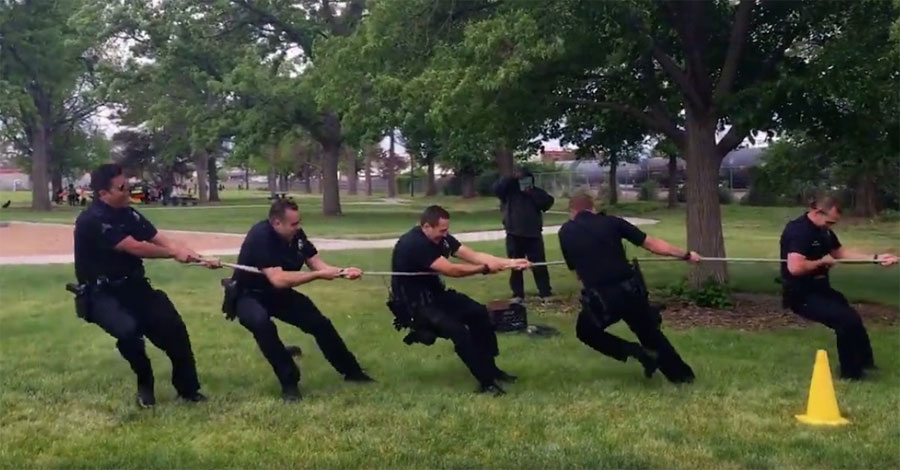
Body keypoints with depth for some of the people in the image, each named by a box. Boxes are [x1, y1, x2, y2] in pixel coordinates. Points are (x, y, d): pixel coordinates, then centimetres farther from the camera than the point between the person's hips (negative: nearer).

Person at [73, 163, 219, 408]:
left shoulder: (129, 214, 5)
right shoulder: (92, 220, -20)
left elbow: (162, 240, 0)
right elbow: (135, 248, -22)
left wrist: (200, 258, -11)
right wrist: (174, 254, -11)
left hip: (133, 286, 7)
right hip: (102, 294, -7)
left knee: (172, 325, -10)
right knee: (128, 329, -33)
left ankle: (188, 388, 8)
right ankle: (145, 384, -5)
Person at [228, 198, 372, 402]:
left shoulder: (296, 234, -10)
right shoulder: (260, 237, -32)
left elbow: (317, 264, -9)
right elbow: (278, 279, -39)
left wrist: (343, 272, -28)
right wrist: (319, 274, -36)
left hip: (278, 294, 7)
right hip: (248, 296, -7)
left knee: (319, 322, 7)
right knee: (261, 323, -37)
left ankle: (352, 371, 27)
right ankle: (289, 382, -23)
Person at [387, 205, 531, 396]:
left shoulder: (441, 237, -1)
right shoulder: (414, 244, -28)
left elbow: (473, 255, -8)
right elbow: (451, 270, -29)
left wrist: (509, 262, -17)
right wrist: (485, 269, -20)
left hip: (434, 294, 9)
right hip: (413, 303, -9)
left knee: (478, 312, -1)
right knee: (457, 330, -24)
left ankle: (490, 367, 10)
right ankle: (486, 381, -13)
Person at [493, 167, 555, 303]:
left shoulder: (536, 192, 8)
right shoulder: (509, 191, 3)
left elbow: (548, 202, -5)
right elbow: (497, 188, -15)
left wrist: (532, 194, -11)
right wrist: (513, 178, -18)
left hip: (533, 235, 1)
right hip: (514, 235, -1)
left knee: (539, 265, 1)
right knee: (515, 266, 4)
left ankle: (545, 293, 7)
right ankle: (517, 294, 12)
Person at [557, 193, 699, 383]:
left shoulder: (566, 232, 6)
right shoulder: (611, 222, 6)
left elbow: (574, 267, 11)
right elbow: (652, 244, 7)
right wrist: (686, 255, 16)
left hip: (601, 299, -2)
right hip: (631, 291, 3)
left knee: (586, 331, 26)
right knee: (650, 333, 27)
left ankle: (637, 352, 9)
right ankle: (682, 374, 33)